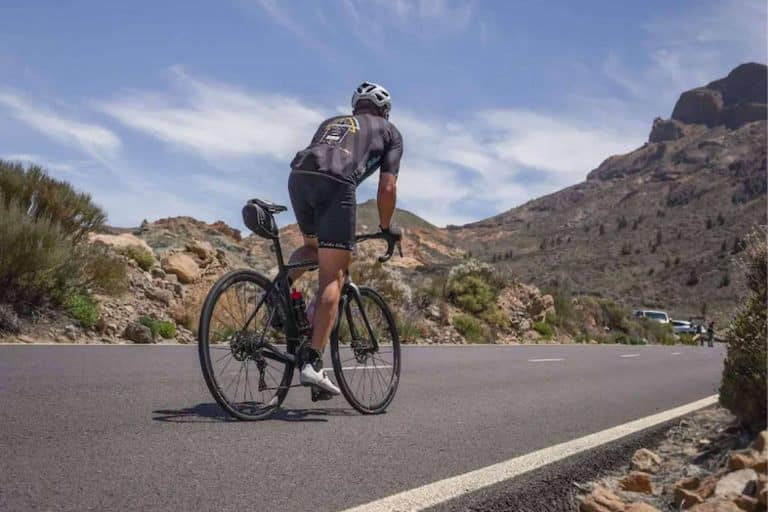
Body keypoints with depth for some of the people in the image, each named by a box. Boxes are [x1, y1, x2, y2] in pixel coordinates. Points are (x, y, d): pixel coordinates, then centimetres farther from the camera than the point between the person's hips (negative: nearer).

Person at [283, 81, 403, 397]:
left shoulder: (331, 122, 38)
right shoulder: (390, 132, 26)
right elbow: (387, 187, 15)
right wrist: (385, 227, 28)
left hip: (298, 175, 5)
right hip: (336, 183, -5)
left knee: (314, 246, 32)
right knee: (332, 278, -4)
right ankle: (312, 362, -13)